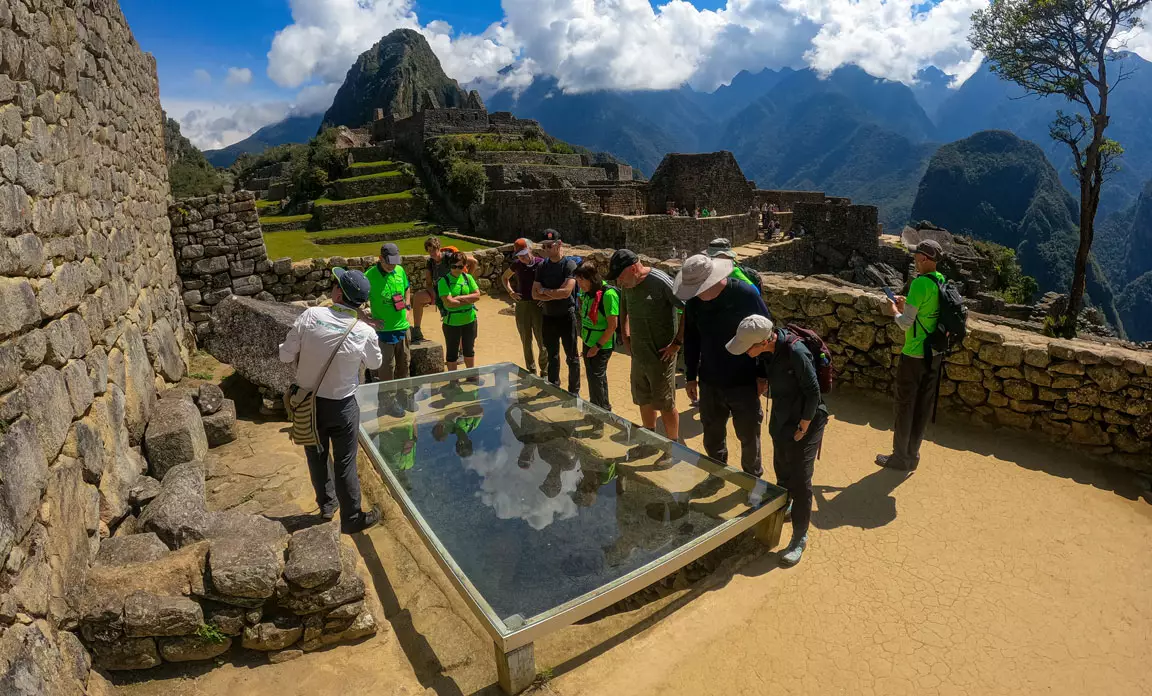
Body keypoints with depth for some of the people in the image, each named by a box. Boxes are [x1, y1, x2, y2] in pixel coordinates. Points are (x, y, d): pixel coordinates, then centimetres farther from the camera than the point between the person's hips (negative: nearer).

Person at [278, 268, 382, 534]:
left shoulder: (310, 316, -16)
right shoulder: (365, 332, -18)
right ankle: (352, 518, 26)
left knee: (317, 455, 22)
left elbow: (285, 355, -8)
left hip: (307, 400, 3)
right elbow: (375, 364, 2)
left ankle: (326, 503, 43)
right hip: (341, 405, -2)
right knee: (345, 462, 11)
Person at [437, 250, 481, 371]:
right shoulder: (444, 281, -12)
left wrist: (460, 298, -16)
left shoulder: (468, 278, 1)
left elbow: (477, 295, -5)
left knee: (469, 350, 19)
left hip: (469, 320, 4)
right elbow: (448, 302, -21)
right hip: (452, 322, -4)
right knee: (452, 352, 10)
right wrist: (468, 300, -13)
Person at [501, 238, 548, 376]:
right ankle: (531, 371, 24)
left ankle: (545, 373, 13)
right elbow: (504, 278, 20)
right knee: (526, 342, 11)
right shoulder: (517, 264, 2)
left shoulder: (542, 263, -9)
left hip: (538, 306, -3)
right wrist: (511, 292, 6)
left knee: (542, 342, -1)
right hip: (521, 306, 3)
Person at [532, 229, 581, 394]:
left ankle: (574, 392, 18)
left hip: (566, 317, -5)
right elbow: (535, 294, -2)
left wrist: (544, 291, -9)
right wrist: (555, 294, -15)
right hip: (548, 317, 5)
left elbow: (566, 292, -23)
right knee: (552, 356, 17)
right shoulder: (542, 267, 4)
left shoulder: (569, 265, -12)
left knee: (572, 357, 5)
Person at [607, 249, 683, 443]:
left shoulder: (661, 282, -21)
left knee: (665, 405, 6)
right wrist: (625, 334, 13)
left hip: (660, 356, -7)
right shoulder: (627, 285, 3)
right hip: (637, 355, 7)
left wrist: (677, 343, -19)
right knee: (644, 402, 19)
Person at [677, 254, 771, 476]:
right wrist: (690, 376, 10)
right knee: (712, 438, 16)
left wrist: (763, 374, -8)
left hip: (744, 383, -3)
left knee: (749, 437, 12)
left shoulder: (746, 295, -18)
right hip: (709, 383, 4)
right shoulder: (693, 302, -6)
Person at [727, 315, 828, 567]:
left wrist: (803, 428, -16)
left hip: (804, 423, -7)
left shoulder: (796, 353, -31)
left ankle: (799, 538, 14)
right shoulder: (769, 350, -8)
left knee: (800, 481, 0)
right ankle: (783, 505, 51)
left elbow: (813, 392, -24)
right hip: (780, 420, 7)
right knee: (782, 470, 24)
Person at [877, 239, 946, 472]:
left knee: (905, 406, 4)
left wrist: (895, 311, -1)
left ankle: (900, 458, 14)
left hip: (914, 355, -8)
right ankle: (912, 455, 26)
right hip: (935, 354, 8)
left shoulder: (920, 284, -20)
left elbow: (906, 323, -19)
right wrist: (908, 306, 13)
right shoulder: (942, 282, 5)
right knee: (924, 406, 14)